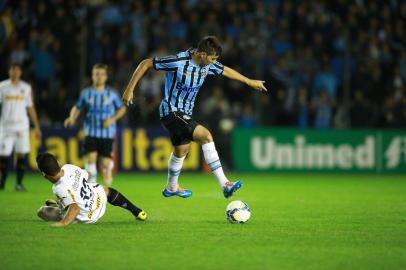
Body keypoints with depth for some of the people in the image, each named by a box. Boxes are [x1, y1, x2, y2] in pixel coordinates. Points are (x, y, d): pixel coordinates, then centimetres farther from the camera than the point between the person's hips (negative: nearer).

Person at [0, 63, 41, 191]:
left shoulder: (26, 88, 8)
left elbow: (31, 108, 12)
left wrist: (37, 126, 9)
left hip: (22, 126, 1)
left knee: (22, 154, -6)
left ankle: (19, 183, 2)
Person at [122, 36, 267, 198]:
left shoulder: (207, 65, -2)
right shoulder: (178, 61, -25)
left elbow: (225, 70, 19)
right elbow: (146, 64, -18)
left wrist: (249, 82, 28)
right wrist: (130, 89, -18)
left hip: (185, 114, 9)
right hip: (172, 111, -9)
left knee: (181, 150, 22)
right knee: (206, 136, -21)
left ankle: (171, 188, 46)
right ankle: (224, 184, -20)